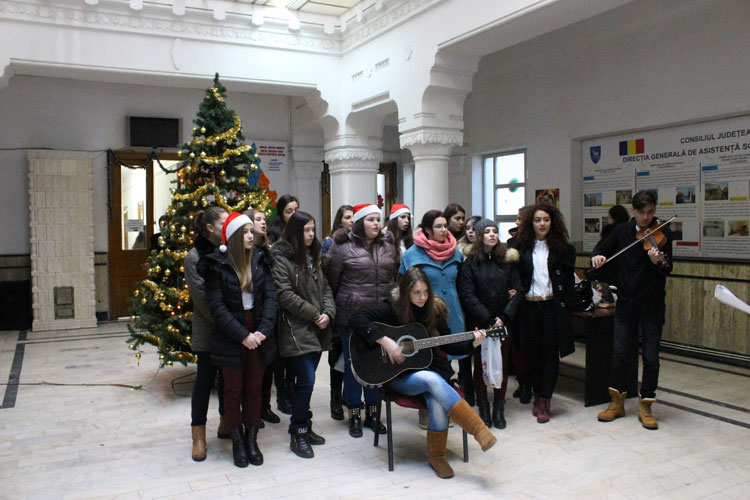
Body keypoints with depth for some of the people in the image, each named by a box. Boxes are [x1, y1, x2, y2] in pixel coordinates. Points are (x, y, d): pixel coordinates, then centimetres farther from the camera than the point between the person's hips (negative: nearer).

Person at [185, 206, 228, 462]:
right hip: (208, 331, -4)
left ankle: (225, 424, 29)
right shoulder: (195, 256, -7)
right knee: (205, 379, 3)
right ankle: (198, 436, 14)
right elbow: (201, 297, -11)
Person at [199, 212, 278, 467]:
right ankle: (237, 442, 24)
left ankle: (252, 439, 25)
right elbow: (217, 306, -12)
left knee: (254, 388, 11)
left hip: (259, 337, 3)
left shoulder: (260, 260, 2)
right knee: (233, 390, 10)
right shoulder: (217, 265, -7)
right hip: (231, 338, -2)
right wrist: (243, 335, -18)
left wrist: (263, 330, -14)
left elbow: (270, 296, -2)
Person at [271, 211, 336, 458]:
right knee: (306, 380, -10)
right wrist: (314, 314, -14)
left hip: (317, 329, 7)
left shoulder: (313, 257, 16)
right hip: (296, 329, -7)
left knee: (306, 380, 12)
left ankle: (303, 426, 25)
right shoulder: (281, 258, -8)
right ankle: (298, 433, 4)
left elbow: (325, 288, 15)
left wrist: (328, 313, -3)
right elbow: (284, 294, -15)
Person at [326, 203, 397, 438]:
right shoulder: (342, 246, -5)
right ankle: (354, 414, 20)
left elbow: (395, 278, 17)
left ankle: (372, 413, 25)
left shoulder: (387, 246, 9)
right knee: (353, 363, 6)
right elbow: (332, 281, -1)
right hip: (352, 316, -4)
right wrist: (332, 309, 1)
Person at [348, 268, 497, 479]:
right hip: (399, 376, -3)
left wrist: (472, 343, -8)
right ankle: (479, 430, -27)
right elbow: (356, 319, -20)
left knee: (438, 402, -30)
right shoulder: (393, 308, -9)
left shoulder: (435, 309, 3)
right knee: (433, 380, -34)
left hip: (431, 369, 3)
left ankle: (436, 456, -8)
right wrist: (385, 342, -26)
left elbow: (448, 344, 9)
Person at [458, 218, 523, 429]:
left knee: (502, 364, 6)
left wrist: (504, 317, -10)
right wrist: (489, 320, -13)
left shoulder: (507, 259, 5)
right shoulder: (470, 262, -2)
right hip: (478, 323, -2)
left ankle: (499, 409, 18)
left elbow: (517, 291, 2)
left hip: (503, 322, 2)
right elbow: (468, 295, -8)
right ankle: (483, 408, 16)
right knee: (480, 365, 5)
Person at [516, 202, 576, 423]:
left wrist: (564, 302, 0)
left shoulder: (562, 248, 2)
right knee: (532, 353, 7)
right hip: (529, 306, 1)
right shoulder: (522, 247, 4)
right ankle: (537, 396, 24)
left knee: (550, 353, 1)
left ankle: (544, 402, 8)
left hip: (552, 306, -1)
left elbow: (568, 279, 5)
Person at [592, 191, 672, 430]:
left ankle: (645, 406, 16)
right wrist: (597, 255, -8)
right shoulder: (622, 231, 3)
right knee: (619, 353, 7)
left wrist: (658, 262, -38)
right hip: (626, 302, 3)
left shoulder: (662, 234, -7)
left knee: (651, 357, 1)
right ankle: (617, 402, 22)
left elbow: (667, 268, -15)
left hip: (652, 305, -2)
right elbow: (604, 247, 15)